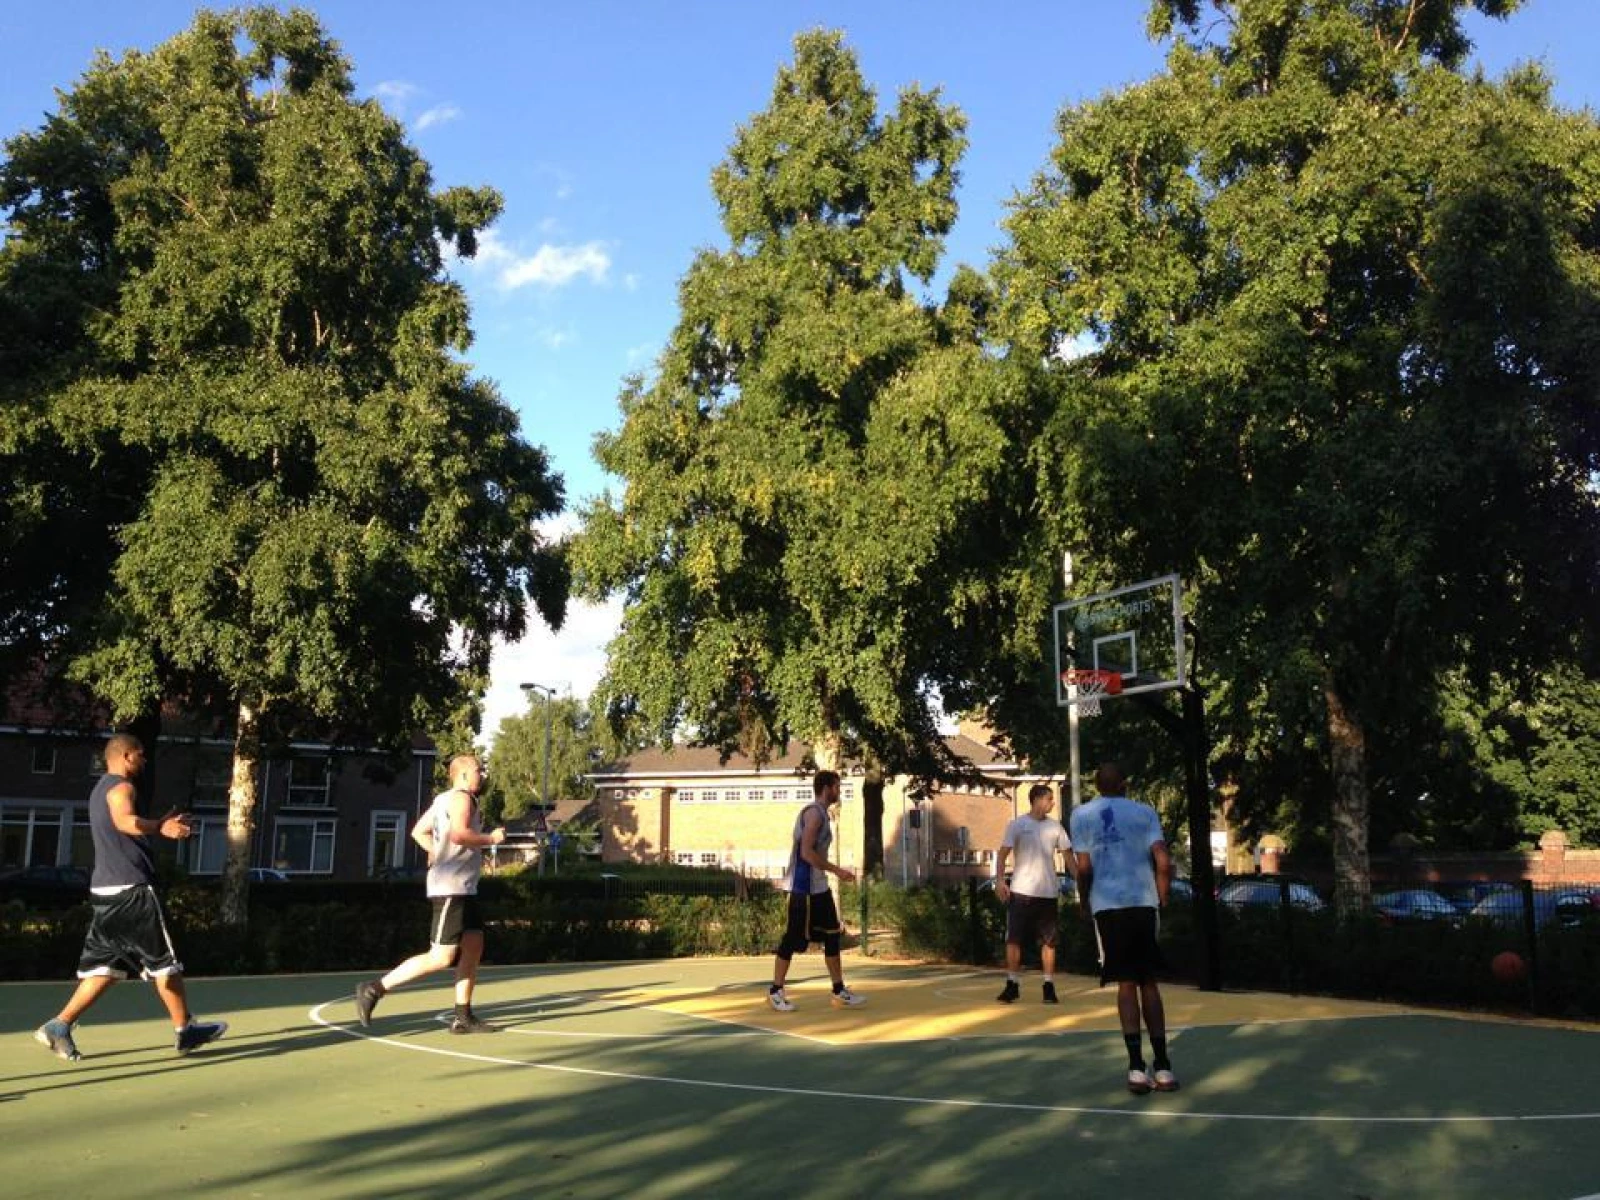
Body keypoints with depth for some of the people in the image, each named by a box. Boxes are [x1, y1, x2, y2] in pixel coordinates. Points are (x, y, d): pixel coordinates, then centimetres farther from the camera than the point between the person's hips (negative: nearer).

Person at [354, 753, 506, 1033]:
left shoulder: (444, 799, 18)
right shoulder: (461, 797, -11)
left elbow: (418, 832, 22)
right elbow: (459, 834, -26)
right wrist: (490, 839, -12)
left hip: (463, 888, 11)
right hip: (451, 887, -11)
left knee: (473, 947, 7)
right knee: (441, 957, -10)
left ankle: (463, 1017, 9)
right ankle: (374, 989, -6)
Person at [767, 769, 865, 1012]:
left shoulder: (820, 813, 16)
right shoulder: (814, 812, -15)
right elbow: (807, 852, -23)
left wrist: (835, 871, 18)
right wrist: (837, 871, -18)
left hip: (817, 887, 10)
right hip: (805, 887, -10)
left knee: (832, 936, 9)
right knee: (793, 938, -2)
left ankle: (839, 992, 14)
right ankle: (776, 992, 9)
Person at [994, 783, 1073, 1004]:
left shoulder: (1055, 826, 7)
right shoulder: (1017, 825, -3)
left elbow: (1067, 854, 11)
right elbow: (1003, 854, -5)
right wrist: (999, 881, -17)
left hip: (1048, 892, 3)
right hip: (1021, 892, -3)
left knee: (1049, 941, 4)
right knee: (1014, 939, -1)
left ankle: (1049, 986, 11)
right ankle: (1012, 985, 8)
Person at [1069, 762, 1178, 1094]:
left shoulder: (1082, 814, 6)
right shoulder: (1145, 812, 9)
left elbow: (1084, 868, -2)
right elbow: (1164, 863, -2)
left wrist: (1084, 902, 13)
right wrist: (1162, 899, 11)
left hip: (1108, 904, -1)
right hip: (1144, 903, 1)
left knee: (1127, 983, 4)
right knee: (1149, 982, 11)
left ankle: (1137, 1067, -6)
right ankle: (1162, 1067, 10)